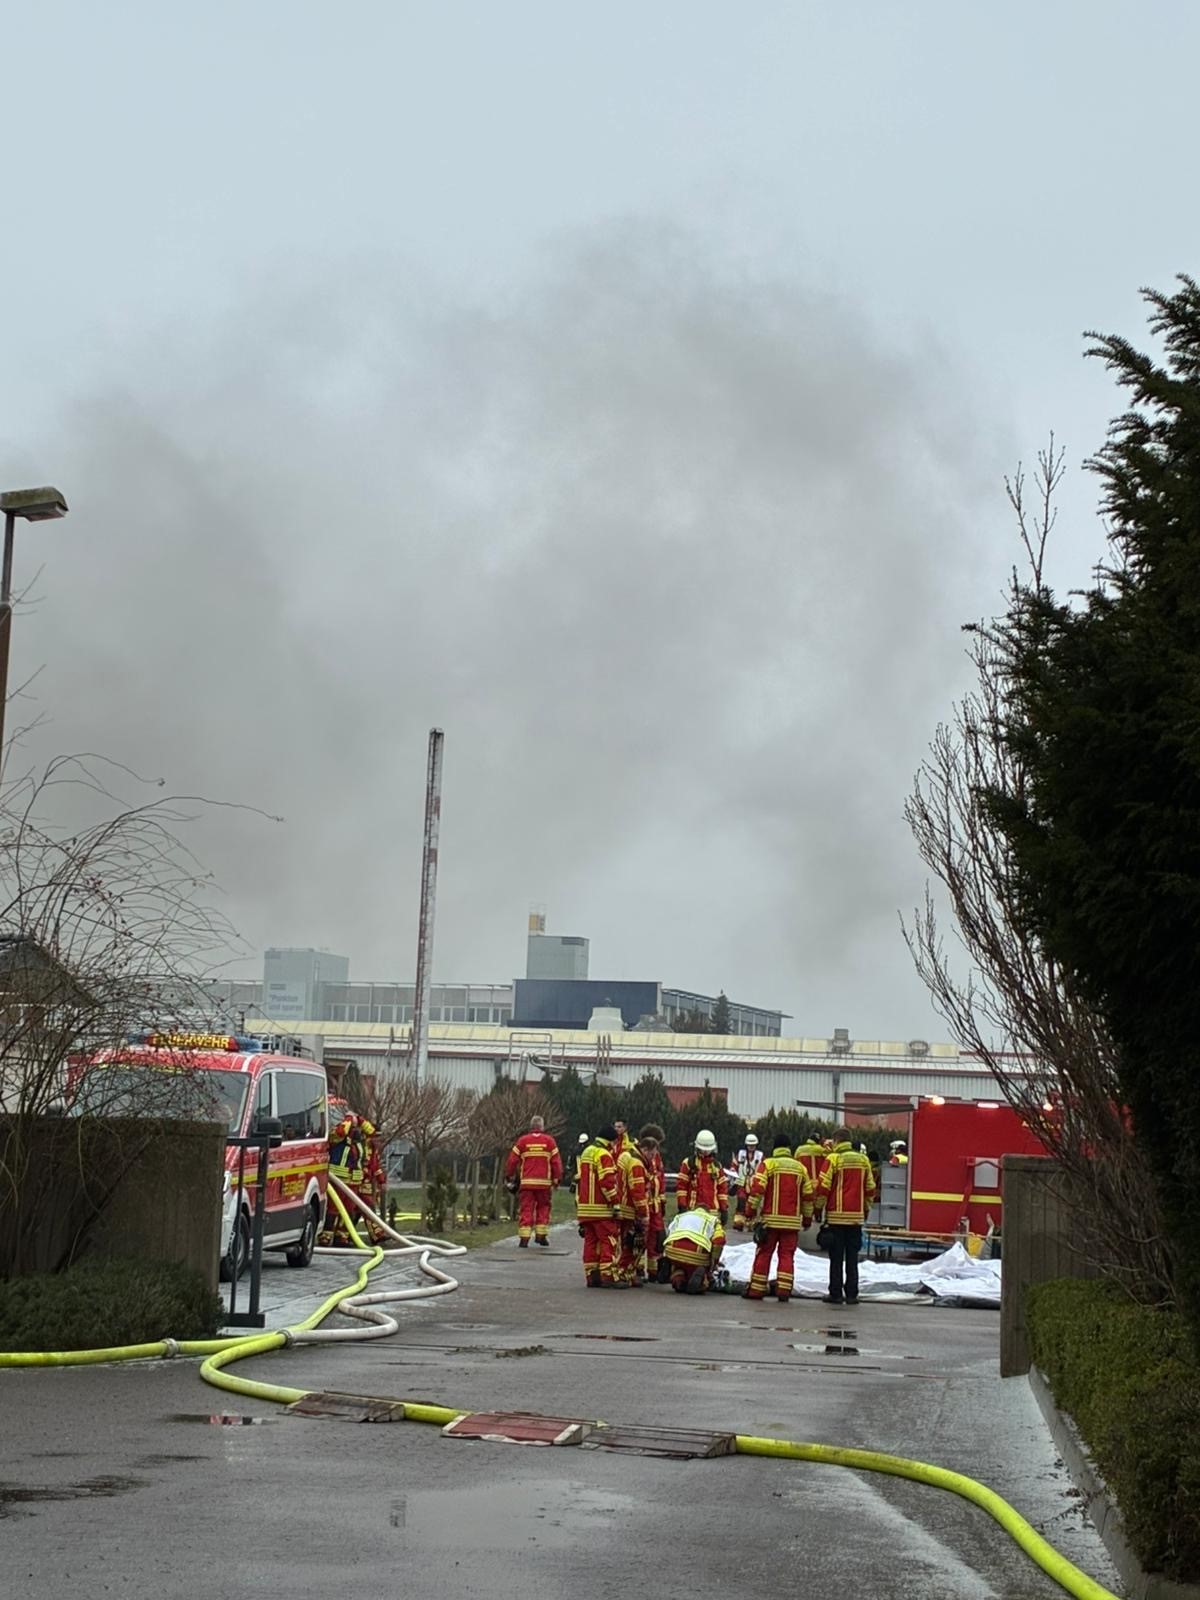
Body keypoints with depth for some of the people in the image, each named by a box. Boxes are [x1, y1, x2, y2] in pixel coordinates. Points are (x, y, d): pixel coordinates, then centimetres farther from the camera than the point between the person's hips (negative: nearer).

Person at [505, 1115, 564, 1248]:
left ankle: (524, 1238, -4)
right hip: (544, 1182, 0)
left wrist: (509, 1175, 18)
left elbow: (512, 1160, 3)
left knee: (526, 1209, 1)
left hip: (526, 1182, 0)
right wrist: (557, 1179, 11)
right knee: (543, 1207, 14)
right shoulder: (549, 1141, 1)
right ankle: (541, 1235, 12)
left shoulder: (523, 1141, 1)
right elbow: (556, 1161, 2)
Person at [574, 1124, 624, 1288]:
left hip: (585, 1207, 9)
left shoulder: (586, 1153, 18)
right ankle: (608, 1276, -11)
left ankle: (591, 1276, 10)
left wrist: (579, 1203, 26)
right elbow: (608, 1182, -19)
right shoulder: (604, 1155, -11)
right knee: (609, 1241, -7)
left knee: (591, 1241, 10)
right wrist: (616, 1204, -16)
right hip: (602, 1208, -9)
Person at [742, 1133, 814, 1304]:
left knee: (763, 1254, 4)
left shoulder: (768, 1164, -2)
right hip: (792, 1221, 2)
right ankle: (783, 1291, -2)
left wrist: (750, 1211, -4)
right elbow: (807, 1196, 13)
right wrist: (807, 1218, 21)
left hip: (770, 1219, -2)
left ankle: (756, 1290, 5)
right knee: (787, 1256, 5)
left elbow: (757, 1189, -10)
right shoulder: (800, 1168, 10)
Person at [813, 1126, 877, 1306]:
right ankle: (852, 1294, 6)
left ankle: (836, 1293, 0)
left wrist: (819, 1208, 2)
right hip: (856, 1216, 4)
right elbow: (870, 1188, 13)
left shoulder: (833, 1159, -7)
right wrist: (866, 1209, 23)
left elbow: (823, 1187, -9)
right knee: (852, 1257, 7)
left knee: (836, 1258, 0)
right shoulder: (863, 1160, 8)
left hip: (836, 1215, -4)